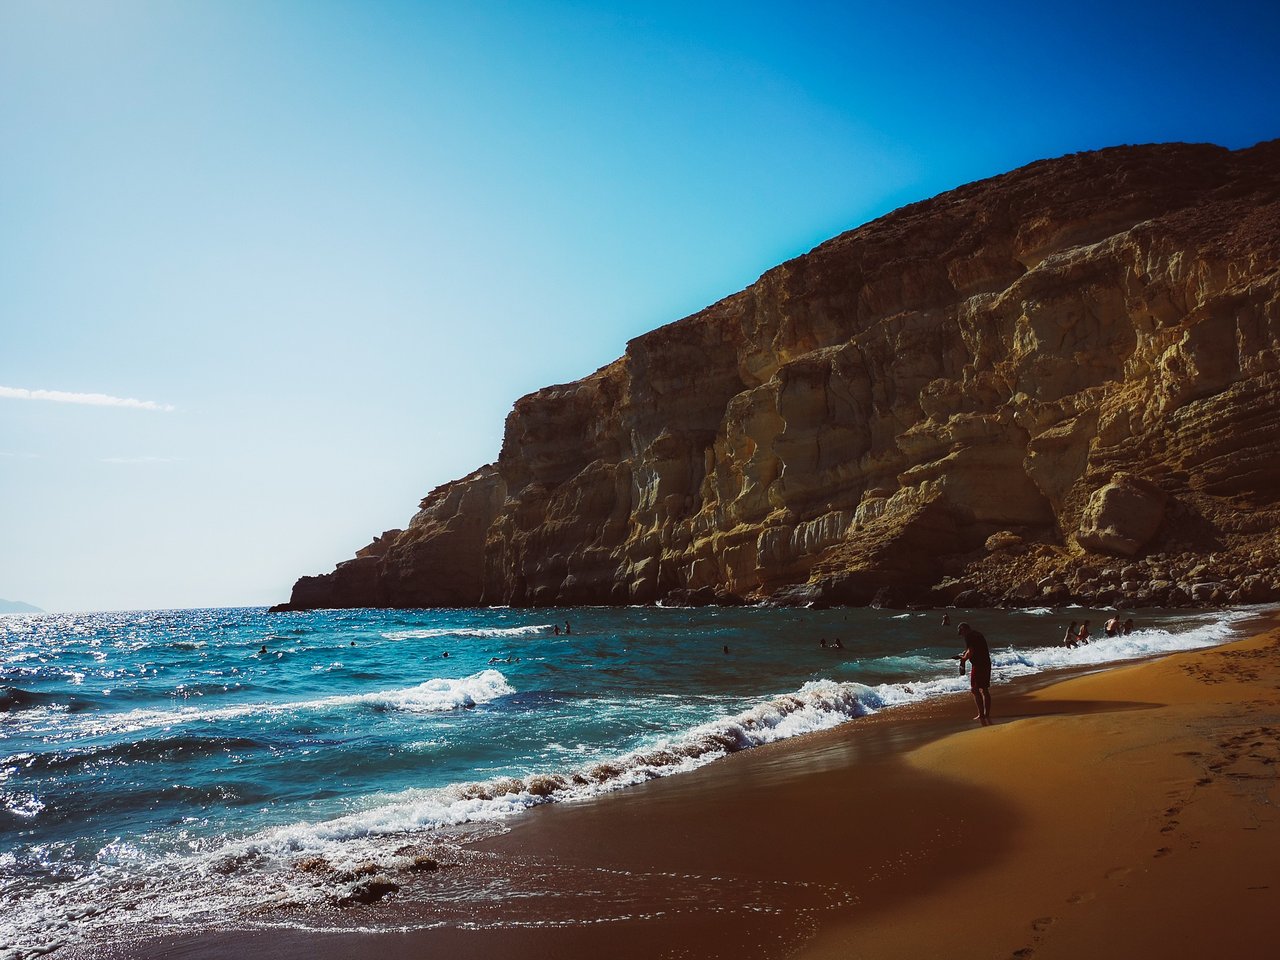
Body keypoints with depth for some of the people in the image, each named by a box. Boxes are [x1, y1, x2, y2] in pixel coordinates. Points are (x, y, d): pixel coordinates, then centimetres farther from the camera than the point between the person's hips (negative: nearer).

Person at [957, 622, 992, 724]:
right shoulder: (978, 635, 18)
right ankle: (987, 715, 17)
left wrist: (963, 658, 0)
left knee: (975, 690, -3)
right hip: (986, 663, 9)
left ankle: (981, 714, -7)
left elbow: (970, 652, -18)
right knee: (985, 690, 13)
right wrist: (965, 655, 18)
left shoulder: (969, 637, -10)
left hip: (978, 665, -9)